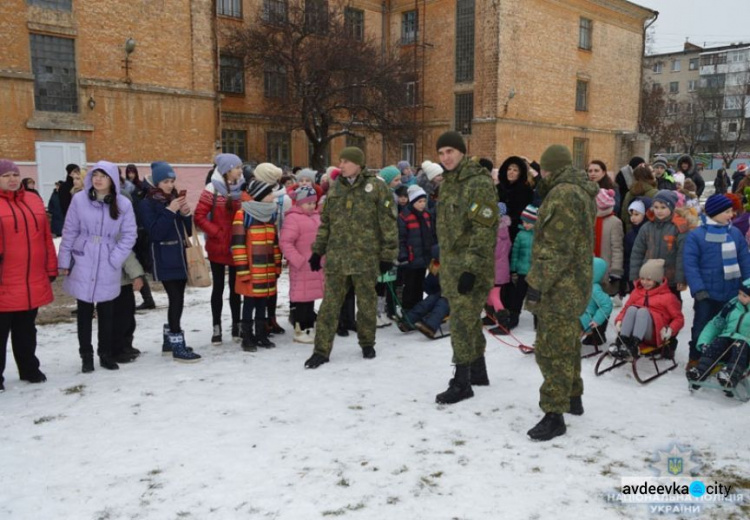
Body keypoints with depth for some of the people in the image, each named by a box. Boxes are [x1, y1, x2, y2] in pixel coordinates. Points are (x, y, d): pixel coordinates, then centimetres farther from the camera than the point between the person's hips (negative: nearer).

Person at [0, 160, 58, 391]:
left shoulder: (33, 201, 10)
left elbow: (46, 237, 12)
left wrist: (50, 268, 10)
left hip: (33, 282, 5)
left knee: (26, 330, 19)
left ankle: (29, 369, 31)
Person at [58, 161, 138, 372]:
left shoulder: (123, 204, -5)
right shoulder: (79, 199, -5)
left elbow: (130, 235, -2)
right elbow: (69, 232, 1)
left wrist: (115, 258, -11)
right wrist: (64, 261, 1)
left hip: (108, 266, 0)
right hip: (82, 264, 0)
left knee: (107, 312, 9)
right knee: (84, 311, 8)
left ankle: (106, 354, 23)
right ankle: (86, 355, 20)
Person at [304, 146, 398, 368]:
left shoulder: (376, 187, -4)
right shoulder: (334, 188, 10)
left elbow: (388, 224, -4)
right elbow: (325, 222, 16)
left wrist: (388, 255, -6)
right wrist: (317, 251, 12)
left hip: (365, 256, -3)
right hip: (336, 256, 3)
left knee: (367, 303, 11)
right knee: (330, 304, 2)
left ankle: (367, 343, 30)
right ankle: (321, 350, 8)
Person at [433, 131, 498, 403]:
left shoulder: (479, 183, -15)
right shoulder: (447, 183, 14)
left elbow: (484, 231, -21)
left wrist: (471, 268, -25)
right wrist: (443, 263, 21)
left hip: (471, 268, -9)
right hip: (451, 266, 9)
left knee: (462, 323, -7)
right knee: (469, 321, 17)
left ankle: (462, 382, 2)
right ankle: (478, 371, 30)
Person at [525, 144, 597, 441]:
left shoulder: (563, 194, -19)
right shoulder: (582, 191, 15)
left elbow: (556, 249, -24)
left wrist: (536, 284, -21)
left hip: (559, 286, -11)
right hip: (576, 283, 11)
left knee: (553, 349, -6)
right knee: (568, 344, 21)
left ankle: (554, 414, -1)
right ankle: (573, 398, 35)